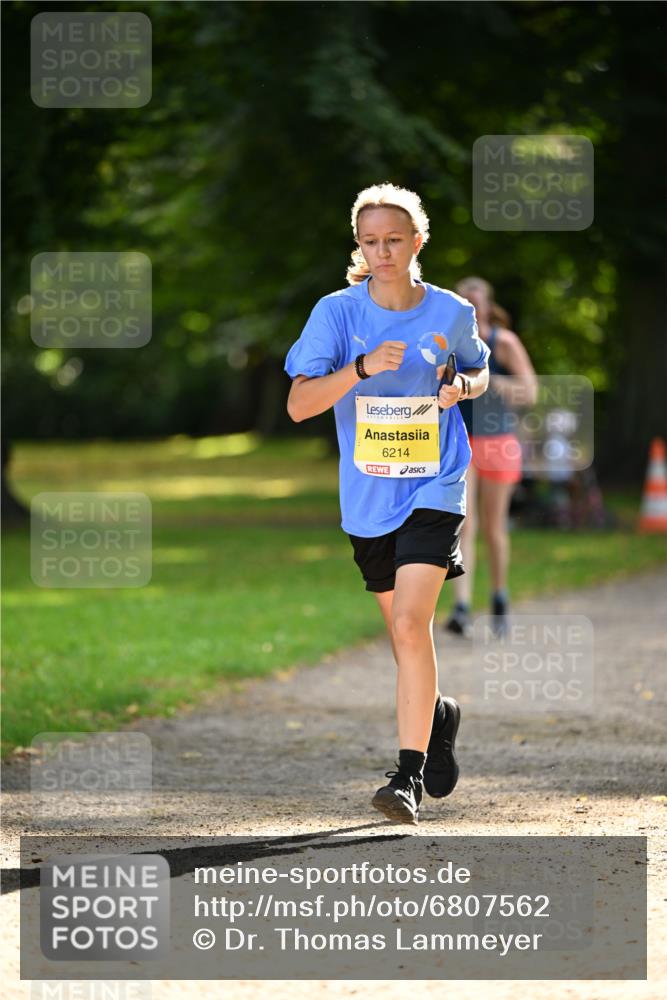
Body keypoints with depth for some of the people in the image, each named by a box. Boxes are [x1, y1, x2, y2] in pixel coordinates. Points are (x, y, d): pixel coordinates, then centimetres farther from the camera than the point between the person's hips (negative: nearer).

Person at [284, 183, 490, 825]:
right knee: (403, 633, 16)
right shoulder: (337, 312, -6)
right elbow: (299, 404, -13)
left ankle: (409, 775, -16)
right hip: (368, 499, 2)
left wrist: (464, 386, -6)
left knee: (410, 625, -19)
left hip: (433, 489, -2)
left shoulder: (451, 312, -3)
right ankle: (438, 714, 47)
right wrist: (362, 368, -28)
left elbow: (478, 371, 18)